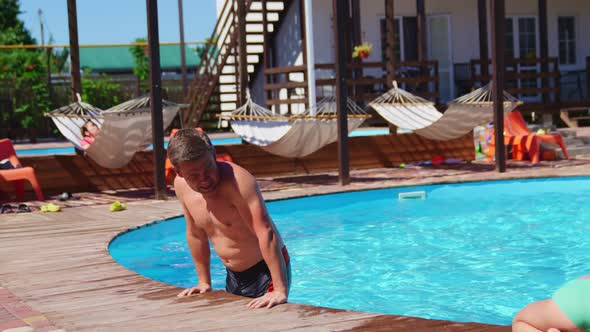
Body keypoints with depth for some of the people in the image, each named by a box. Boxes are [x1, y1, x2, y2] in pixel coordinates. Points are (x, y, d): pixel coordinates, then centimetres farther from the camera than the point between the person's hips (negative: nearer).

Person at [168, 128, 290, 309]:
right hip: (233, 276, 7)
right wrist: (204, 282, 13)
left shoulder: (236, 180, -27)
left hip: (266, 270, -7)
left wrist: (281, 291, -38)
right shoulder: (181, 186, -5)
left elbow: (266, 232, -34)